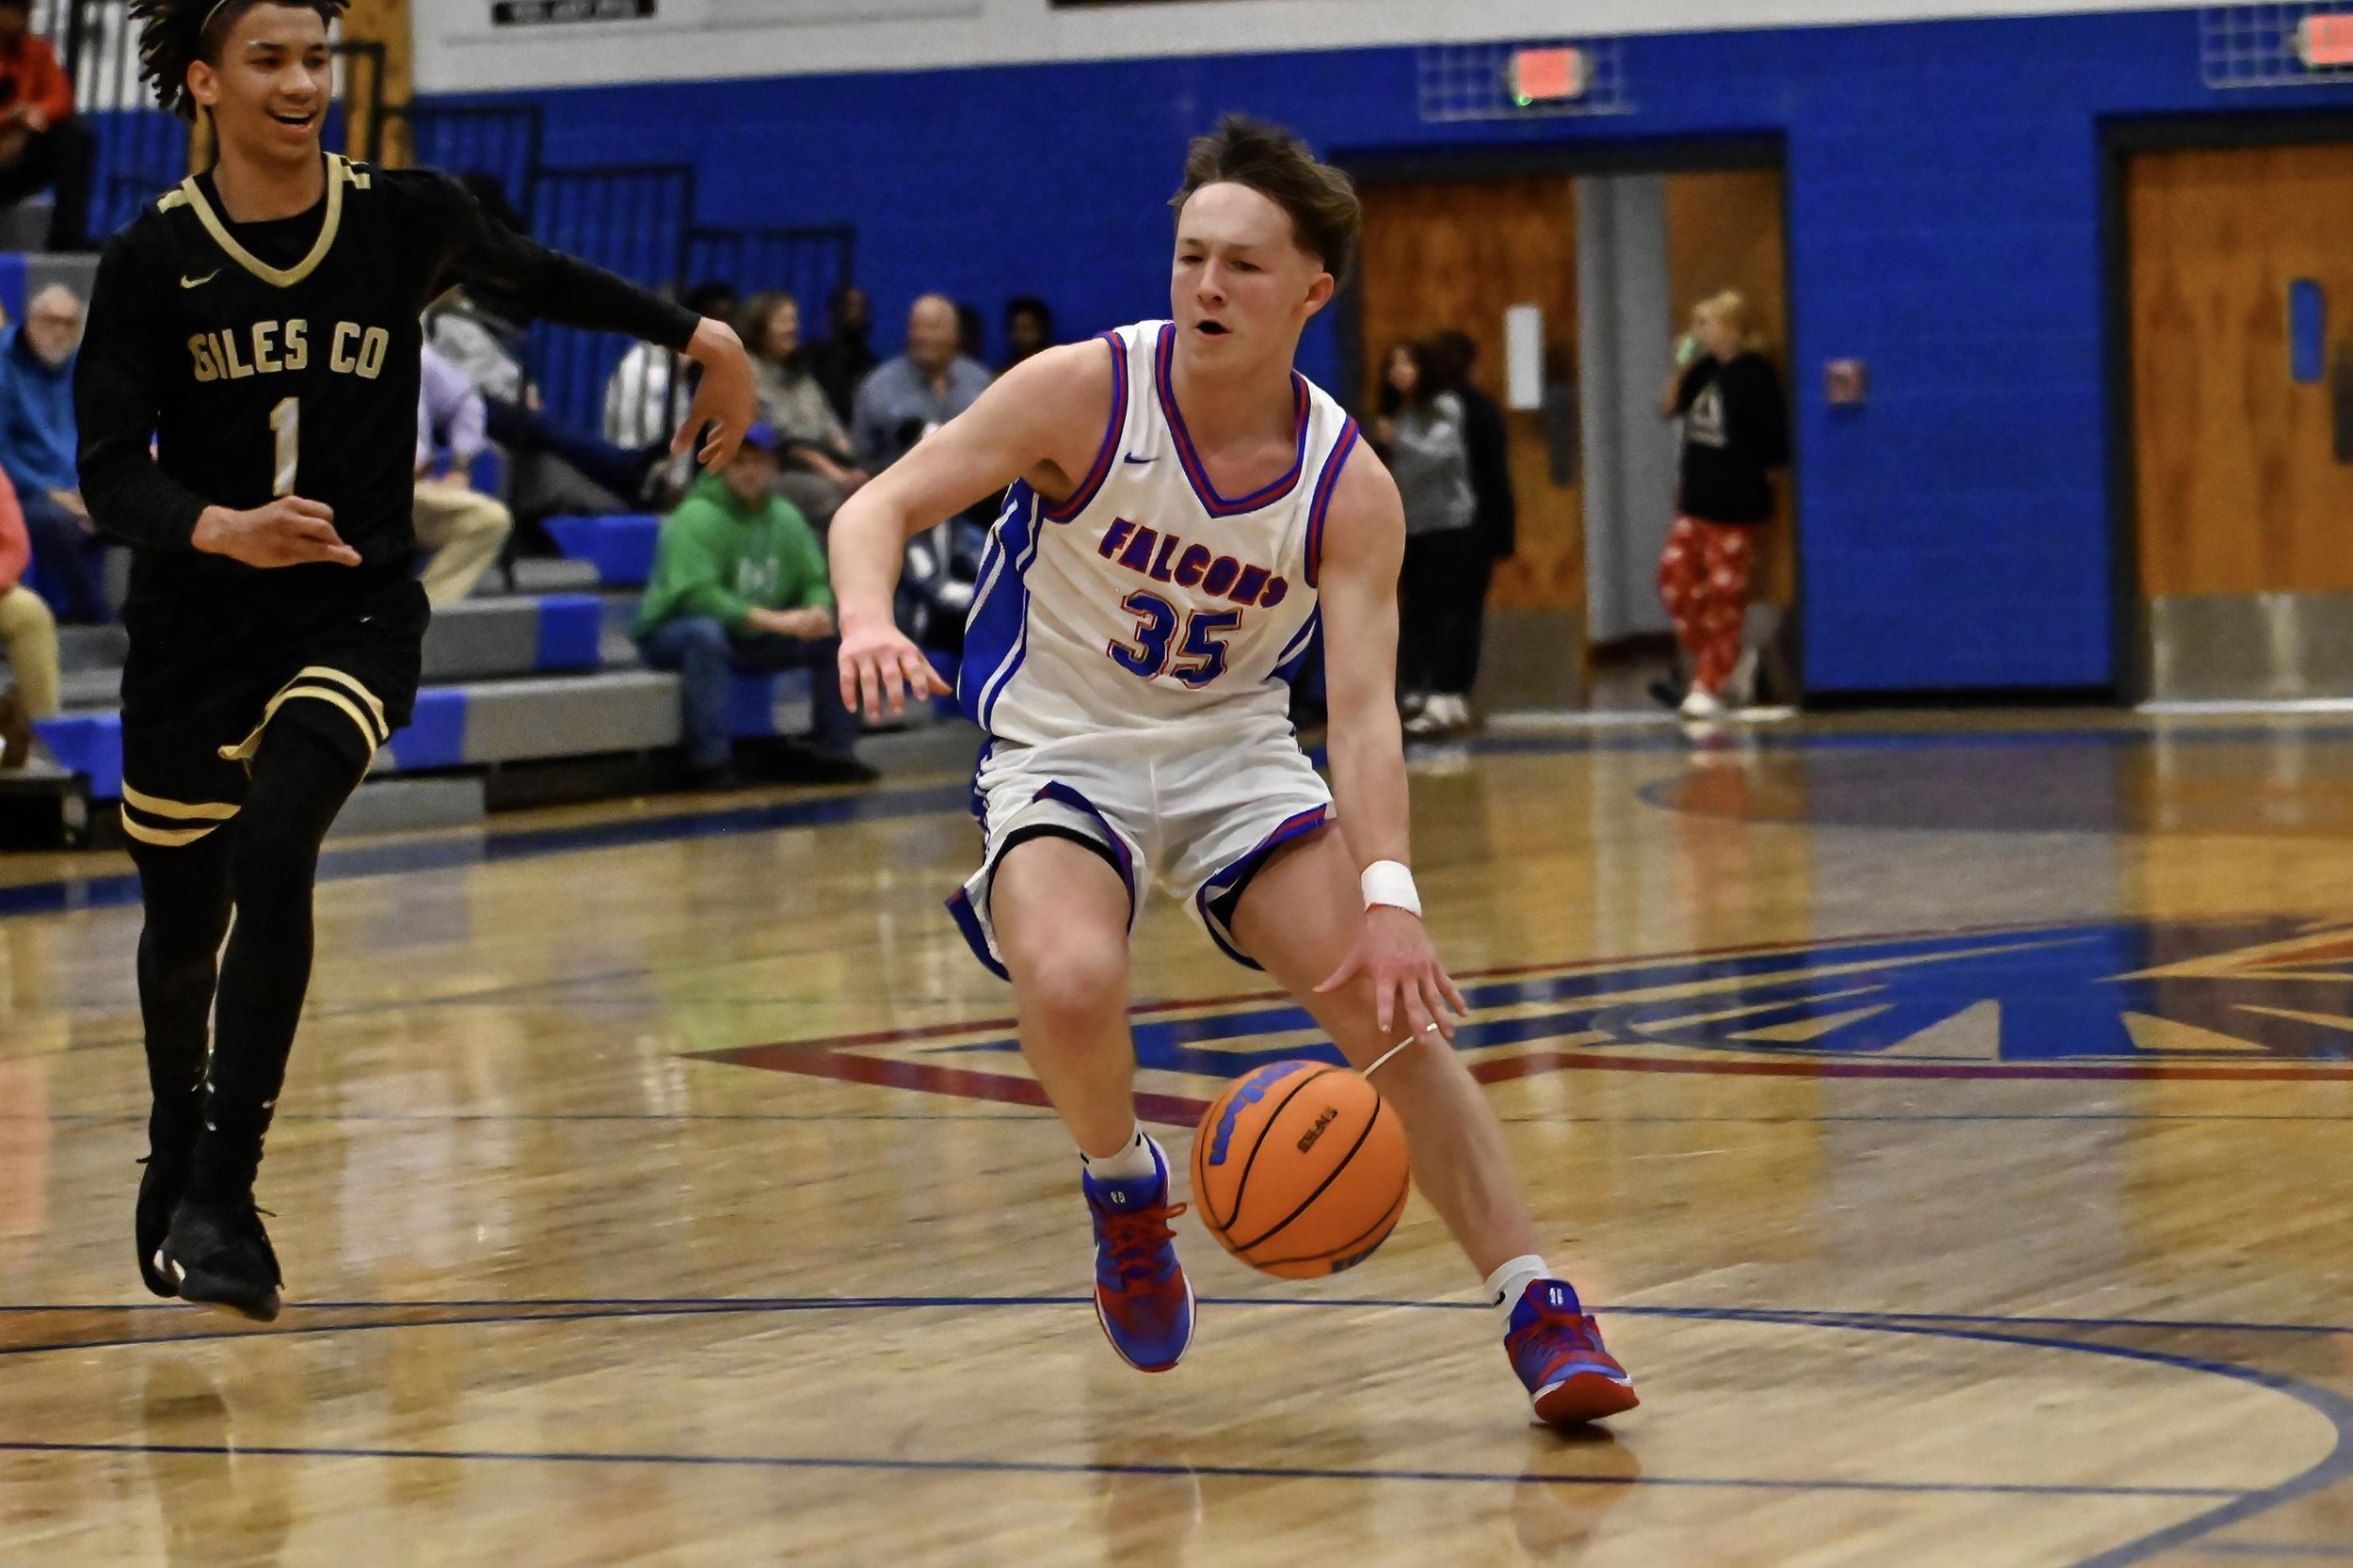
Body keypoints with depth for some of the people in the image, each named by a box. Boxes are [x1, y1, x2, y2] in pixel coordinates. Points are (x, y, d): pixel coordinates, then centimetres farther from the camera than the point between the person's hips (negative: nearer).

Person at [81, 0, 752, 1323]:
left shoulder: (408, 218, -3)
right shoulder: (154, 259, -6)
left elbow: (539, 278, 18)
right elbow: (111, 472, -10)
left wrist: (702, 336, 19)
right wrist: (221, 529, -29)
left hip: (357, 611, -1)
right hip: (195, 622, 1)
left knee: (274, 849, -26)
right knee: (183, 916, 13)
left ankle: (221, 1197, -23)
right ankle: (176, 1163, 42)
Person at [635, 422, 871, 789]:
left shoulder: (785, 518, 5)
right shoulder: (697, 516, -17)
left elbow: (815, 581, 7)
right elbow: (696, 593, -26)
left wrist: (818, 611, -19)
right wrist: (773, 620, -31)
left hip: (754, 639, 6)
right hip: (674, 632, -6)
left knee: (834, 638, -7)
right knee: (706, 632, -39)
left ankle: (837, 755, 1)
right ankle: (712, 763, -38)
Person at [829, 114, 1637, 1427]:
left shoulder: (1349, 488, -14)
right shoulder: (1087, 393, -17)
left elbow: (1364, 709, -22)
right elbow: (883, 504, -16)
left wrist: (1388, 900, -38)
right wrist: (870, 618, -40)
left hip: (1237, 756, 2)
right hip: (1064, 754, -2)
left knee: (1397, 1010, -15)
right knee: (1071, 981, -32)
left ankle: (1538, 1312, -6)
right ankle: (1124, 1190, 1)